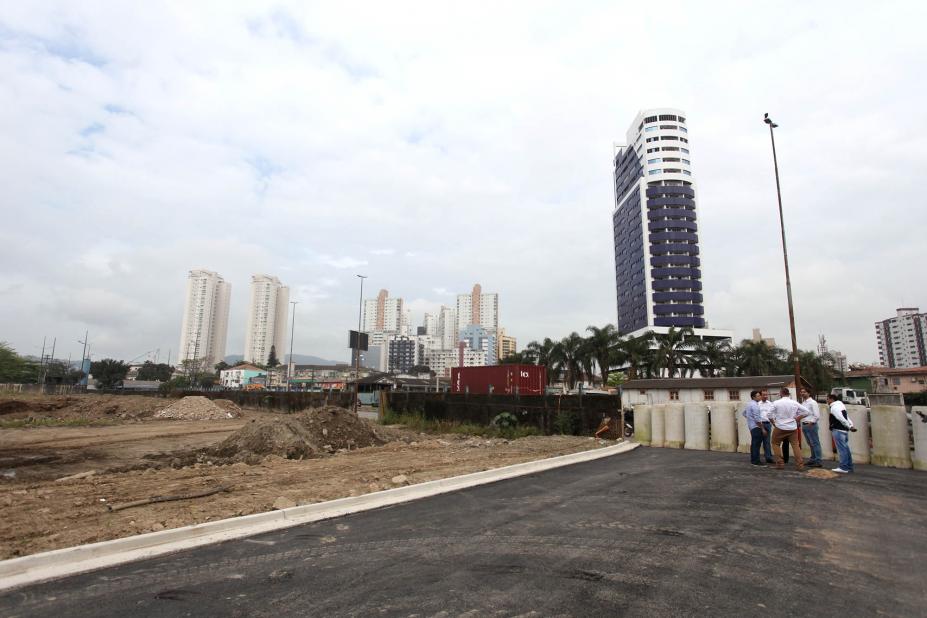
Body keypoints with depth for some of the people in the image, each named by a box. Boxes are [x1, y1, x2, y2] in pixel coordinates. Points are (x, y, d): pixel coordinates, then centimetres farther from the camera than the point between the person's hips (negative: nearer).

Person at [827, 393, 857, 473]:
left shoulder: (834, 408, -16)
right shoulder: (840, 405, 16)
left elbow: (842, 419, -22)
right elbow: (847, 417, 15)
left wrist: (849, 427, -13)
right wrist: (851, 426, 7)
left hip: (838, 430, -10)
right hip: (844, 430, 10)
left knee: (841, 449, -7)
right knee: (846, 448, 15)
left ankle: (844, 467, -4)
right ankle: (849, 467, 22)